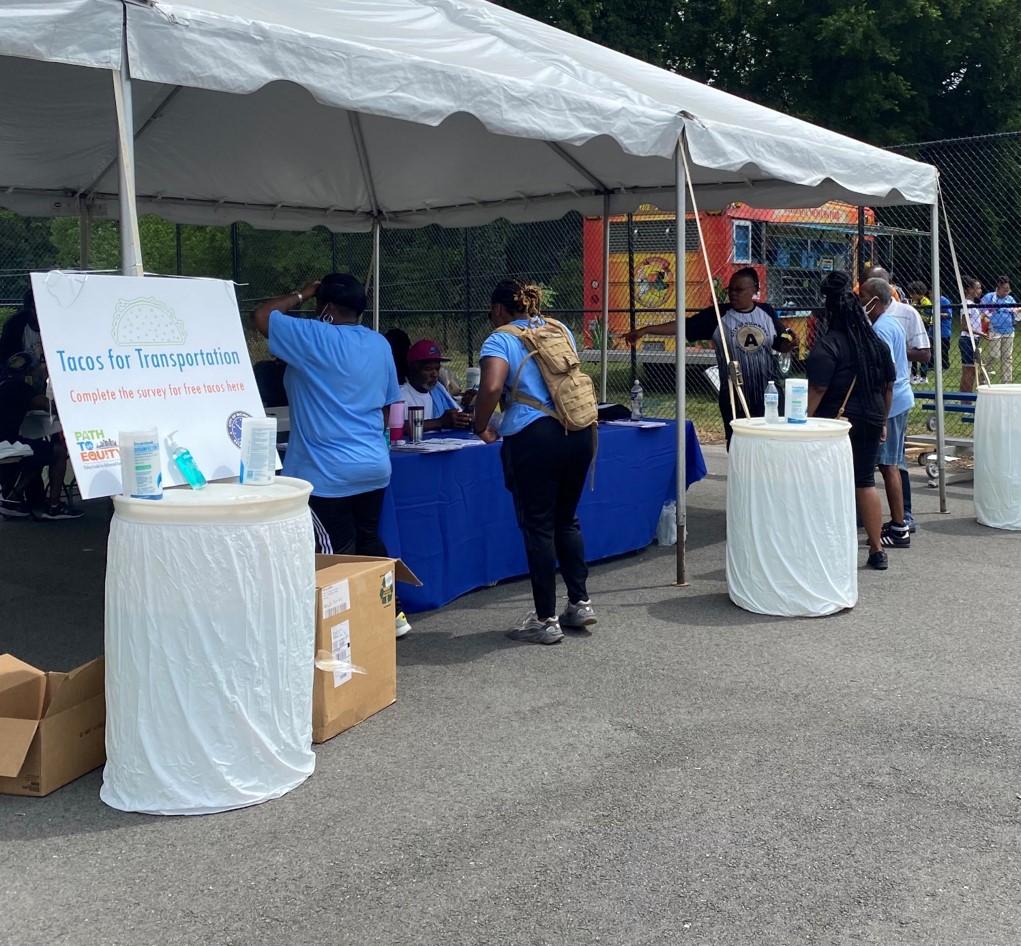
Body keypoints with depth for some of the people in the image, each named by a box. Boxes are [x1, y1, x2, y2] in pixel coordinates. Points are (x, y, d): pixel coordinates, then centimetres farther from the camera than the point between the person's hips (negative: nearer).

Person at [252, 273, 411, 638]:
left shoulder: (314, 338, -12)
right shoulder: (380, 344, 9)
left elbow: (261, 316, -4)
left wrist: (302, 294, 7)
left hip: (329, 471, -7)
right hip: (375, 464, 7)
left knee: (338, 553, 1)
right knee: (368, 540, 19)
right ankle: (391, 614, 24)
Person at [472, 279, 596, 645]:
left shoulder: (500, 340, -2)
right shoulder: (561, 331, 16)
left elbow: (492, 386, -19)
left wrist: (481, 426, -4)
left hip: (534, 436, -6)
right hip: (579, 433, 6)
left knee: (538, 526, 3)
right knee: (566, 520, 20)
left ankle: (546, 621, 8)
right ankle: (580, 603, 23)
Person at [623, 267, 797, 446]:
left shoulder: (767, 312, 4)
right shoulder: (717, 315, -4)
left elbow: (781, 345, 14)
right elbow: (682, 326, -11)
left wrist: (791, 343, -10)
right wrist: (645, 330, -21)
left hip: (770, 394, 2)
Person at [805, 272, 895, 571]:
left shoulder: (827, 345, -13)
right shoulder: (877, 342, 8)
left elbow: (817, 390, -19)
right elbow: (888, 386, 14)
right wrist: (882, 420, 23)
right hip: (869, 423, 6)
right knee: (865, 482, 14)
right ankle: (877, 551, 17)